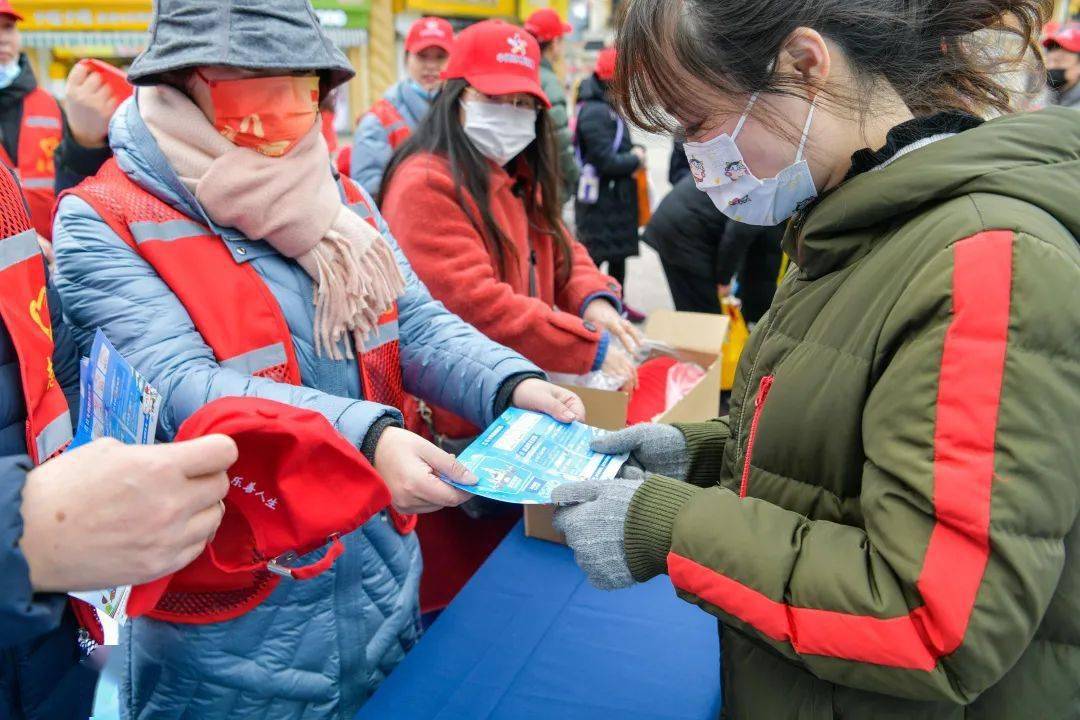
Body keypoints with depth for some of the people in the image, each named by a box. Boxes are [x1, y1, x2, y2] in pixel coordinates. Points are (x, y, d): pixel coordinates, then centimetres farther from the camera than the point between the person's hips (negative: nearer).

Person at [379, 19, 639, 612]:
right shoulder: (426, 185, -20)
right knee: (458, 568, 6)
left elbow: (560, 251, 12)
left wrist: (594, 300, -12)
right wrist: (587, 350, -27)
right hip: (453, 424, -9)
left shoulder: (520, 180, 12)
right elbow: (472, 302, -28)